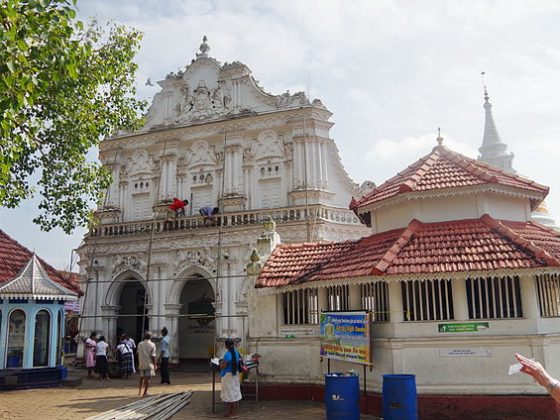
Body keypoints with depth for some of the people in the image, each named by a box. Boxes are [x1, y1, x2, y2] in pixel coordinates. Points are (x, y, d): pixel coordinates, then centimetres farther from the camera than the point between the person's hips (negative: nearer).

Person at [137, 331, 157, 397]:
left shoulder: (140, 344, 3)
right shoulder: (152, 345, -10)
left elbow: (138, 354, 8)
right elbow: (153, 356, -11)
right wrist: (155, 365, -4)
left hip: (141, 364, 4)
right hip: (149, 364, -4)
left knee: (142, 377, 19)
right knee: (148, 378, 2)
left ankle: (140, 391, 19)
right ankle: (145, 392, 1)